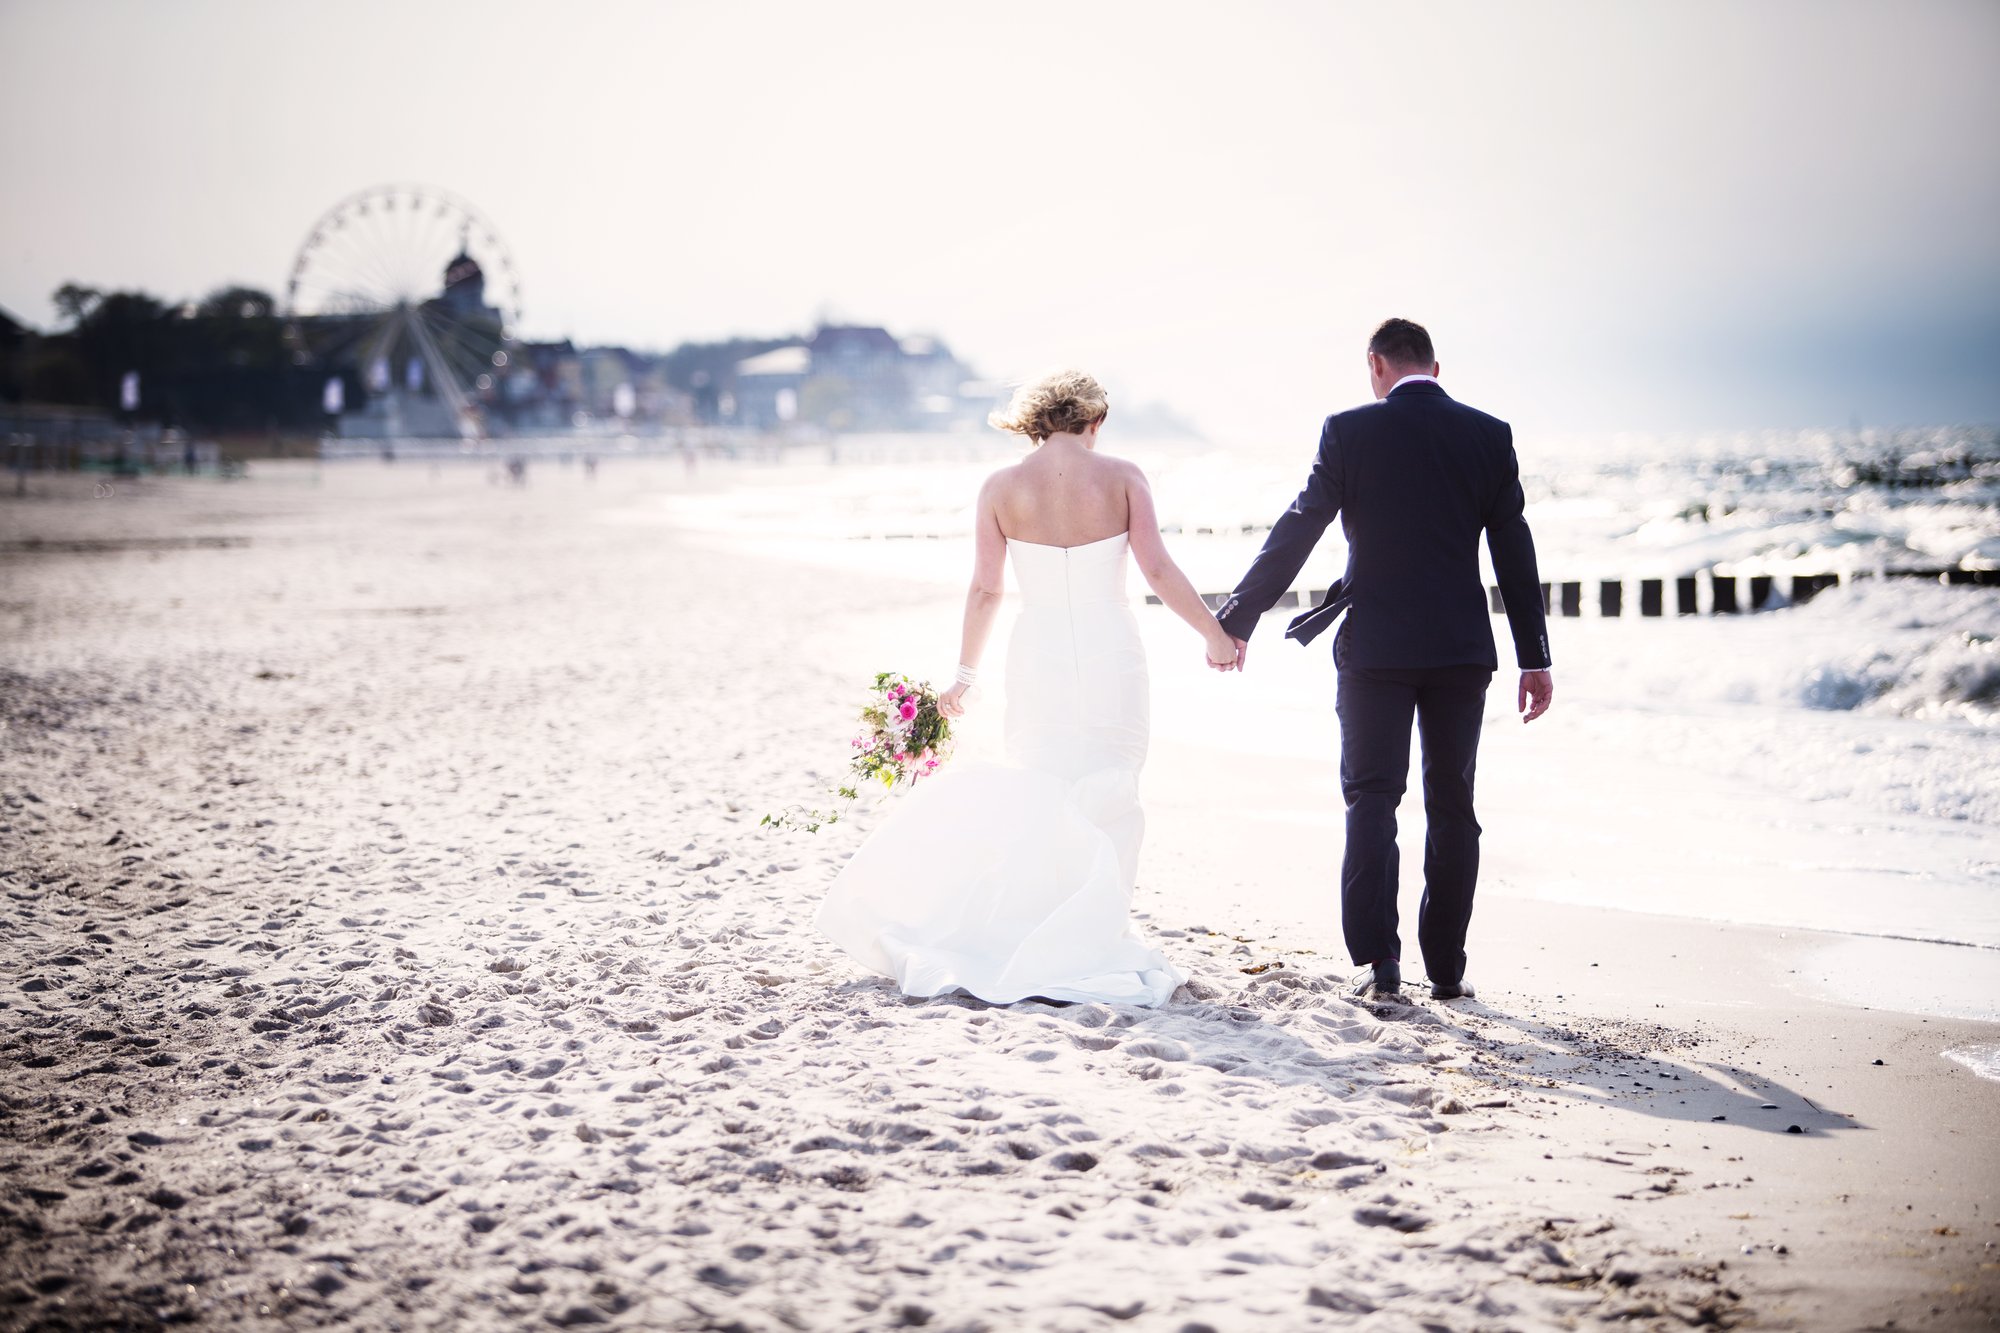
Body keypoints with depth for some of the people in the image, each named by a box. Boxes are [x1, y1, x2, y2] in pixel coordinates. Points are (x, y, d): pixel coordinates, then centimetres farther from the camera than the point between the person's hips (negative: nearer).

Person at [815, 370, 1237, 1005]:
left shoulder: (1001, 488, -1)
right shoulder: (1122, 476, -4)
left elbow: (984, 590, 0)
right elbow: (1159, 571, -8)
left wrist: (964, 676, 9)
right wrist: (1215, 634, 3)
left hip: (1040, 657, 1)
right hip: (1110, 654, -1)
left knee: (1039, 796, 13)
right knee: (1107, 799, 10)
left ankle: (1036, 936, 10)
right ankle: (1096, 937, 11)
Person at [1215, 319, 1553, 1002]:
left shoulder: (1349, 431, -4)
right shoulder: (1489, 434, 2)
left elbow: (1295, 531, -4)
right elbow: (1514, 550, 3)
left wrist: (1235, 620, 3)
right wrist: (1535, 658, 8)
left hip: (1374, 647, -2)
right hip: (1462, 649, 2)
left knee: (1371, 801, 5)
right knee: (1452, 806, 9)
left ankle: (1378, 959, -2)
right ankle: (1446, 967, 13)